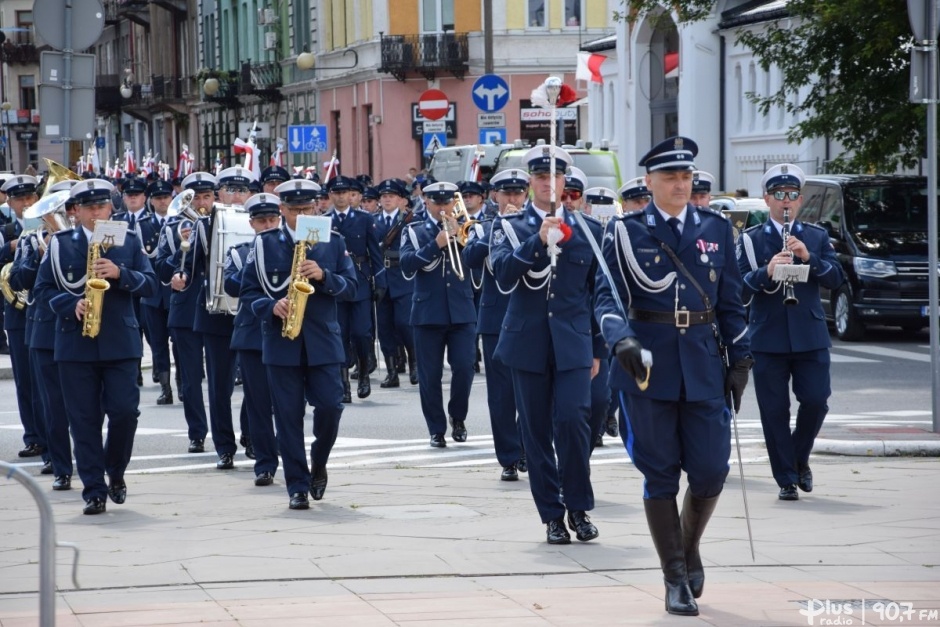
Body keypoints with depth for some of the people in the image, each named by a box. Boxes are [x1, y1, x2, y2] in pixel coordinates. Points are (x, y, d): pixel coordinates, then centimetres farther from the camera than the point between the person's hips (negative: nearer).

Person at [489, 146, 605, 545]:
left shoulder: (587, 230, 8)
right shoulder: (509, 227, 4)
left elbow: (597, 292, 12)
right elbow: (502, 272, -14)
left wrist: (598, 348, 10)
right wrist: (538, 240, -26)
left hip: (573, 343, 0)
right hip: (528, 343, 0)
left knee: (572, 419, -14)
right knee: (537, 431, 2)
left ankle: (579, 507, 3)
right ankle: (552, 515, 11)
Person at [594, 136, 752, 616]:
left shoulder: (716, 228, 8)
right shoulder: (625, 231, 0)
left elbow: (731, 300, 11)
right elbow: (607, 296, -6)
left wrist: (740, 361, 8)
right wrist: (621, 339, -24)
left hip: (703, 365, 2)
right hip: (647, 366, -2)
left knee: (711, 469, -1)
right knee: (660, 476, 2)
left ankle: (688, 546, 28)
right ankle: (676, 580, 10)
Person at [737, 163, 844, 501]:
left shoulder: (817, 237, 10)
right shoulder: (751, 239, 3)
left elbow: (836, 278, 0)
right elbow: (739, 288, -6)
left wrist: (809, 258, -16)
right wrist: (766, 272, -24)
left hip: (810, 336, 1)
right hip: (768, 338, -1)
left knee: (815, 401, -4)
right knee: (775, 411, -1)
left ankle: (800, 458, 22)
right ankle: (786, 479, 9)